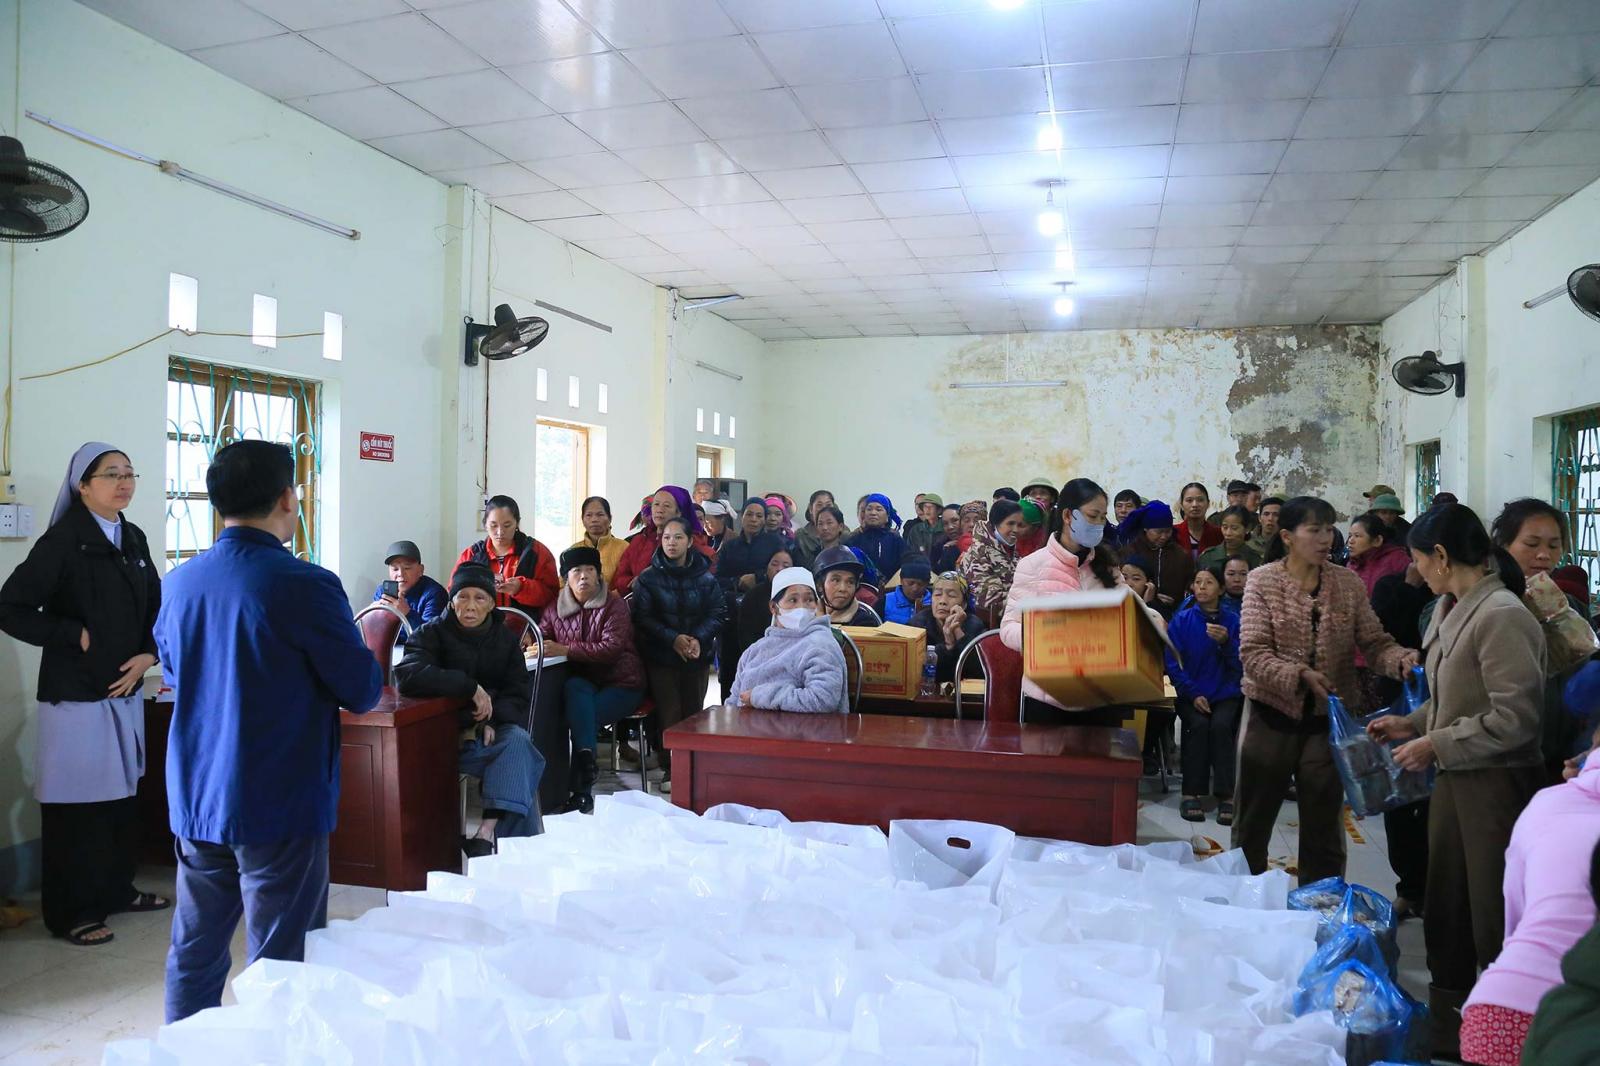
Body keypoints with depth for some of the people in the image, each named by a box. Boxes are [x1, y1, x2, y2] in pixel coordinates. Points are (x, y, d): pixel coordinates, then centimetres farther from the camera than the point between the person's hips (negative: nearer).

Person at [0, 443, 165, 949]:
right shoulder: (63, 540, -12)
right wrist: (76, 636, -14)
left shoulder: (133, 539, 7)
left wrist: (148, 654, -1)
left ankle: (117, 889, 29)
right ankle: (71, 912, 13)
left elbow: (156, 605, 14)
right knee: (76, 802, 1)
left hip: (126, 690, 7)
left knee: (122, 793, 14)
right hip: (76, 693, -6)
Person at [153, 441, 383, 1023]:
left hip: (194, 801, 7)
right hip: (281, 805, -6)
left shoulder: (178, 583, 2)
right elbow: (363, 691, -12)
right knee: (281, 970, 4)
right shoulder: (305, 585, -18)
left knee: (194, 955, 18)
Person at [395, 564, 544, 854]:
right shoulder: (433, 633, -4)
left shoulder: (506, 638, 6)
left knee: (518, 740, -32)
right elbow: (406, 675, -23)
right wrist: (470, 688, -27)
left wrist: (492, 721, -20)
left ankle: (488, 831, -40)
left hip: (492, 730, 3)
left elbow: (520, 694, 2)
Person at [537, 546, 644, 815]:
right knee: (575, 688, -34)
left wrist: (565, 650, -27)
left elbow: (612, 648, -19)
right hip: (582, 684, 3)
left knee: (579, 713, -30)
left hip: (620, 685, -3)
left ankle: (578, 789, -20)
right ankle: (587, 763, -36)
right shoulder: (557, 608, 11)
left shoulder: (614, 605, -4)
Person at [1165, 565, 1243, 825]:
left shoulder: (1232, 620, 2)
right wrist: (1193, 694, -12)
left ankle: (1225, 795, -21)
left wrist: (1226, 642, -22)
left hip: (1225, 693, 0)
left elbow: (1239, 665, -3)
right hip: (1191, 694, 0)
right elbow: (1173, 663, -1)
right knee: (1198, 724, -28)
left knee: (1221, 725, -29)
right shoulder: (1182, 620, 3)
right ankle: (1192, 793, -20)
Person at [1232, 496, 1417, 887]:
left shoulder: (1348, 583, 1)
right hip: (1271, 716, -2)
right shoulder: (1263, 581, -8)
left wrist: (1401, 659, -24)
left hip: (1327, 719, 2)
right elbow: (1252, 653, -16)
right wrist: (1299, 674, -31)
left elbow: (1375, 642, -2)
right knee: (1252, 824, 11)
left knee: (1324, 827, 13)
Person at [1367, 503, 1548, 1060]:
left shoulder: (1502, 616, -20)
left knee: (1492, 915, 4)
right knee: (1444, 907, 18)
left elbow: (1515, 718, -23)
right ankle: (1447, 1022, 35)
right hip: (1454, 777, 9)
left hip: (1497, 782, -9)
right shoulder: (1451, 609, 6)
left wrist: (1436, 745, -17)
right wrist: (1414, 723, 7)